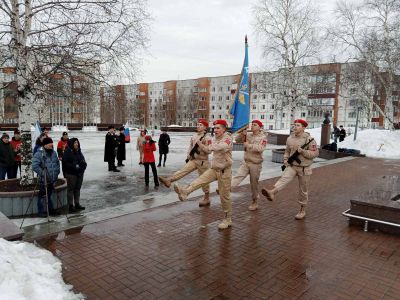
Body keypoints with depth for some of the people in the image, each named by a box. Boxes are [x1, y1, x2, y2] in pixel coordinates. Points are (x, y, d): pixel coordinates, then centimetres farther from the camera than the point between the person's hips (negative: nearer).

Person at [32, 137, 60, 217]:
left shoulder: (53, 153, 9)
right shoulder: (39, 153, -15)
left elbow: (57, 163, 21)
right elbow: (34, 166, -22)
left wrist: (57, 172, 12)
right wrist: (43, 173, -21)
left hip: (52, 179, 7)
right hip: (43, 180, -7)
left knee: (49, 195, 19)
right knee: (42, 196, 4)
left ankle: (51, 210, 28)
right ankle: (41, 212, 15)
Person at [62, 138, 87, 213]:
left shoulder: (78, 151, 9)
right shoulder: (67, 152, -11)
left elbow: (83, 160, 17)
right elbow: (65, 163, -15)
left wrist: (84, 163, -5)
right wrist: (74, 166, -23)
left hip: (80, 173, 7)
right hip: (71, 174, -7)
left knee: (77, 189, 14)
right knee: (71, 189, 2)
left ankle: (77, 204, 24)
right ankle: (71, 206, 9)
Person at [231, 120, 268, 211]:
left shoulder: (263, 137, -7)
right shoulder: (248, 135, 6)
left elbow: (260, 148, -22)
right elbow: (237, 140, 1)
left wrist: (249, 145, -21)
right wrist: (242, 133, -15)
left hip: (256, 164, -3)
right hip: (245, 162, 4)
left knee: (254, 183, 7)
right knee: (237, 176, -14)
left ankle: (254, 202, 21)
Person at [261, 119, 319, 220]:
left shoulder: (309, 139, -9)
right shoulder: (290, 138, 4)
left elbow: (315, 153, -12)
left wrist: (302, 151, -23)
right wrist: (285, 159, 0)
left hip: (304, 168, -2)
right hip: (292, 166, 3)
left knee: (303, 190, 8)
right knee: (284, 178, -26)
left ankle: (302, 211, 24)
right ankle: (272, 193, -49)